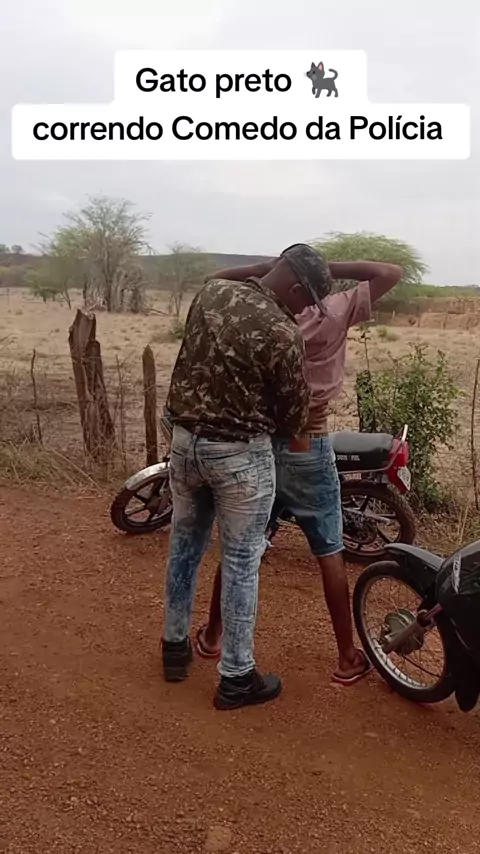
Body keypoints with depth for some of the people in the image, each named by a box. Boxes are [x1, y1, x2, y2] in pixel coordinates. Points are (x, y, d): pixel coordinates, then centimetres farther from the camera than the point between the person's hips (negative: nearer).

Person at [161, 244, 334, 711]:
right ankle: (236, 677, 20)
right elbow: (295, 412, -8)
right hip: (240, 455, -6)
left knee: (184, 545, 20)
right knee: (240, 562, 7)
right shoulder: (282, 334, -20)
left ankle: (175, 645, 37)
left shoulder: (210, 292, 0)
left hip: (185, 439, 7)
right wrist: (279, 430, 13)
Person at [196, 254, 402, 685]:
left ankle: (212, 634, 32)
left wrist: (263, 268, -3)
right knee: (330, 552, 9)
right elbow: (393, 273, -5)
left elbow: (215, 282, 6)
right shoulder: (333, 314, -10)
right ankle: (348, 657, 19)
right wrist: (331, 268, -8)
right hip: (309, 449, -2)